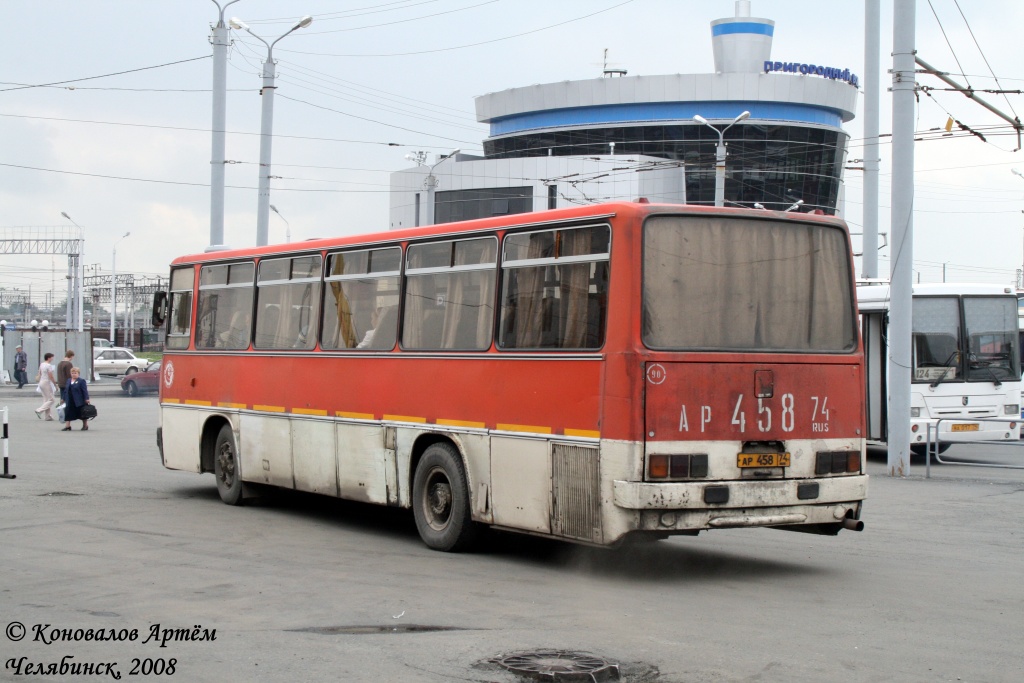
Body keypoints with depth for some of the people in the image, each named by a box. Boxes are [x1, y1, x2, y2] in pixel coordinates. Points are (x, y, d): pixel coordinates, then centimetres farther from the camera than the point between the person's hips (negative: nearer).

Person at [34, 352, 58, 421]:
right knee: (51, 400, -3)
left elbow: (39, 375, 15)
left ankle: (48, 416, 14)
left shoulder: (41, 364, 9)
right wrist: (55, 385, -9)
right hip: (46, 383, -9)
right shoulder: (49, 365, -16)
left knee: (46, 400, 13)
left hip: (41, 382, 9)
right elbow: (51, 377, -17)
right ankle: (39, 410, -11)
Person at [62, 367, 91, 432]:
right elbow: (66, 390, 17)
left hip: (79, 402, -5)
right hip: (70, 401, 5)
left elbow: (85, 390, -13)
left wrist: (86, 399, -19)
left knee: (82, 413, 7)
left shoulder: (81, 381, -9)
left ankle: (85, 425, 21)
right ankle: (67, 426, 6)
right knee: (68, 413, 1)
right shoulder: (69, 381, 12)